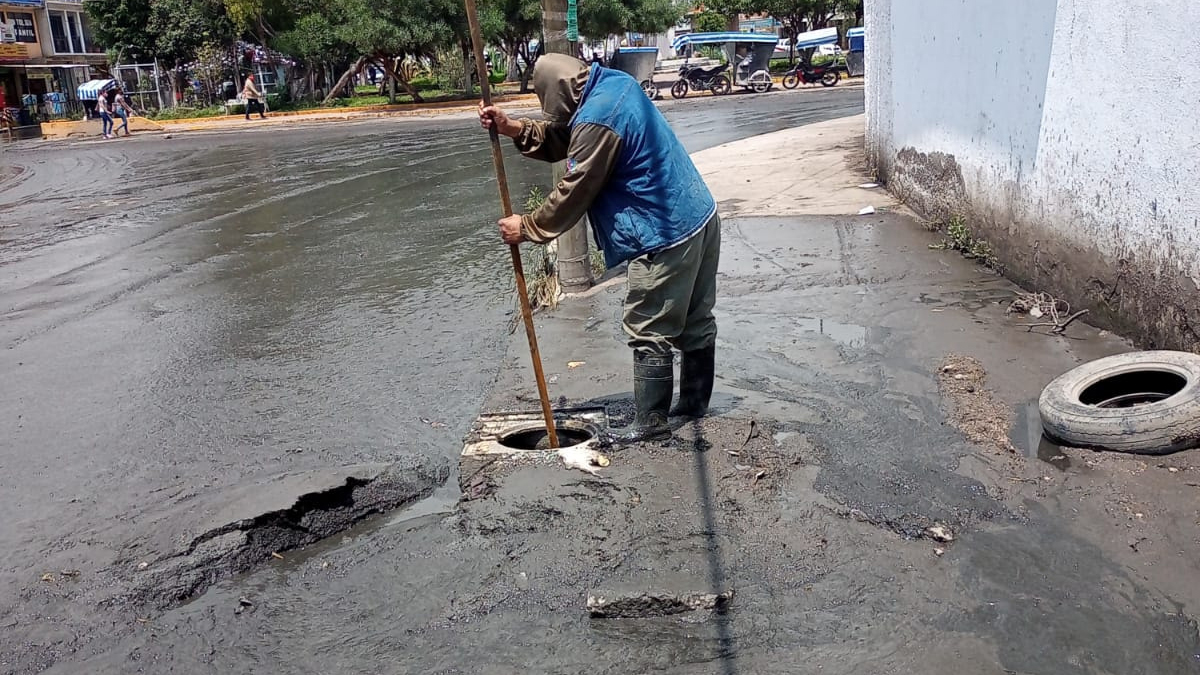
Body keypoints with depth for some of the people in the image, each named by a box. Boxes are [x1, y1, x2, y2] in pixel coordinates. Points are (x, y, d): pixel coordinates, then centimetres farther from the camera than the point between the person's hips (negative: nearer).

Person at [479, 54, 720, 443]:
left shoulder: (596, 120, -21)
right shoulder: (614, 84, 10)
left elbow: (572, 194, -15)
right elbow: (560, 140, 15)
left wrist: (527, 228, -2)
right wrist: (513, 129, 3)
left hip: (667, 236, -10)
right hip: (700, 216, 10)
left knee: (649, 332, 1)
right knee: (696, 320, 18)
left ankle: (651, 422, 11)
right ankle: (695, 402, 31)